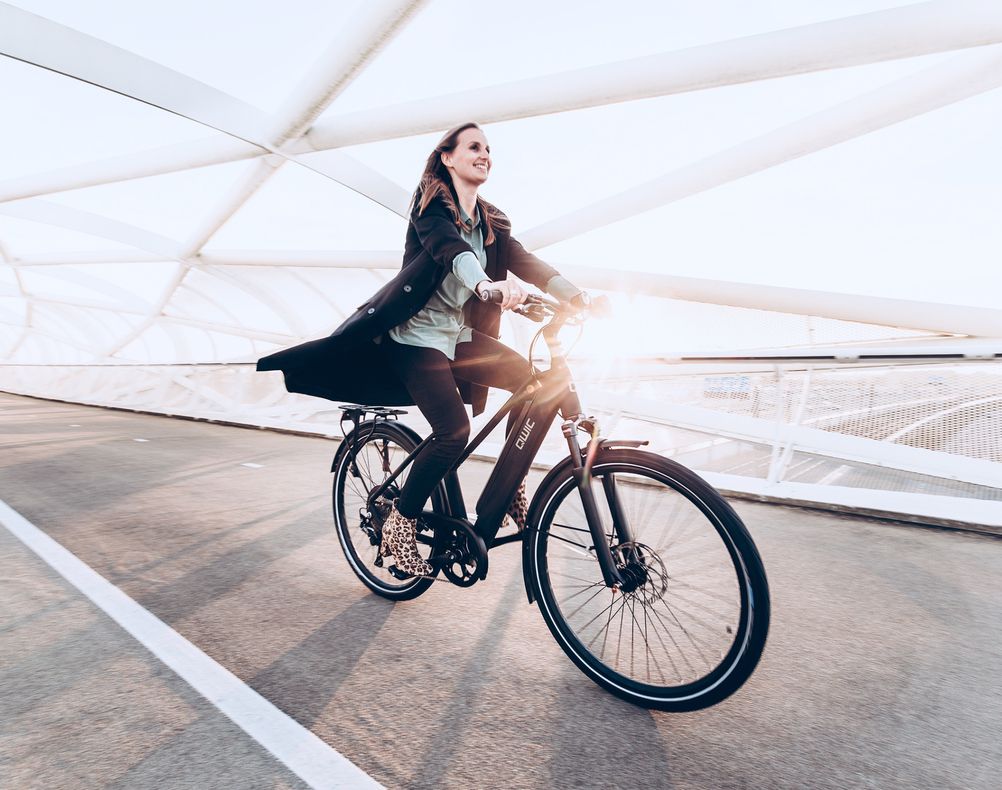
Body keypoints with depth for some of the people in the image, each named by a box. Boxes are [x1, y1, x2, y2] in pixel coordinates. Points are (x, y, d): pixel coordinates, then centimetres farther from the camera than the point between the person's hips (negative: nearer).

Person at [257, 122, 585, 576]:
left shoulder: (492, 221, 14)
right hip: (418, 333, -6)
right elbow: (447, 245, -26)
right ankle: (399, 524, -1)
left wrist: (572, 293, -18)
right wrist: (486, 284, -46)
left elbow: (522, 259, -2)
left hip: (461, 335, 6)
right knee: (453, 431, -22)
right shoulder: (431, 202, -4)